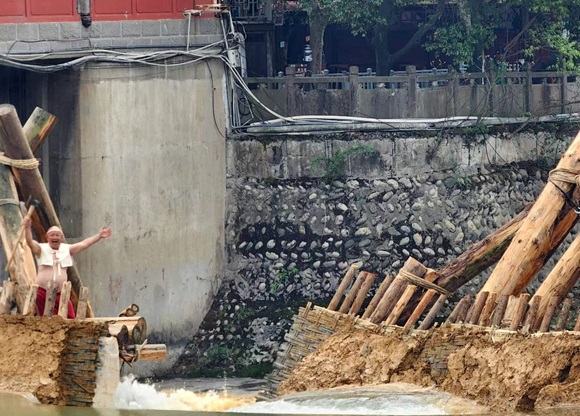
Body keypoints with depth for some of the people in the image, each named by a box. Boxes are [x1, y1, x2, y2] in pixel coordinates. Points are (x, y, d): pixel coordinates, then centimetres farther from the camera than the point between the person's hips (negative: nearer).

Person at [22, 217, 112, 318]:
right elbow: (30, 242, -17)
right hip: (43, 292, -3)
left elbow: (84, 244, 11)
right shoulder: (41, 249, 0)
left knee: (70, 319, -6)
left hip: (61, 294, 3)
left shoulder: (67, 249, 11)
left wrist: (99, 236, 5)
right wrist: (27, 228, -35)